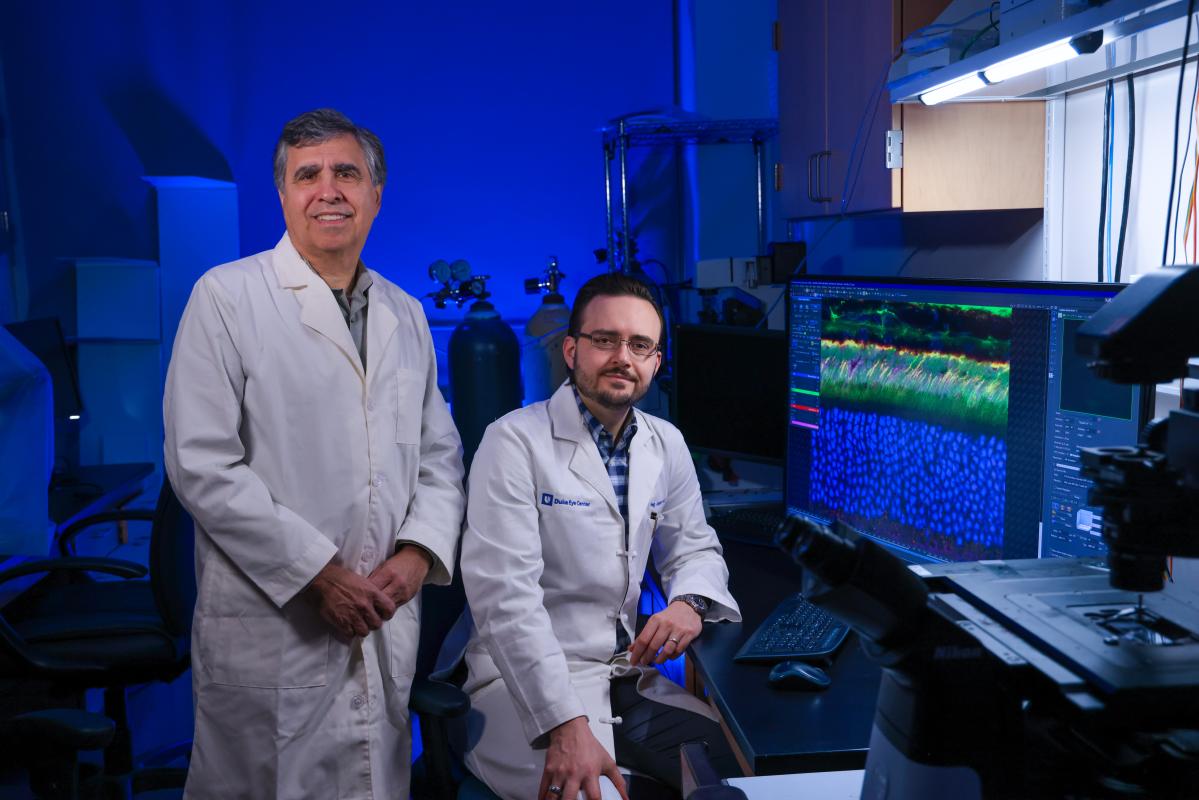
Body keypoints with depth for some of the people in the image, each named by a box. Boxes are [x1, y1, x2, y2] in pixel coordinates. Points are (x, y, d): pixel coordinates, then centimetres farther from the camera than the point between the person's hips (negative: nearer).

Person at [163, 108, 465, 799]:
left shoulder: (405, 315, 12)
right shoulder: (228, 296, -5)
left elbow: (440, 453, 13)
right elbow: (201, 463, -12)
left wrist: (418, 553, -5)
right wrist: (318, 575, -14)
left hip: (387, 626, 5)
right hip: (268, 627, -4)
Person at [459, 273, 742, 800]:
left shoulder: (666, 445, 8)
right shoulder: (515, 440, -13)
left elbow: (695, 548, 18)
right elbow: (505, 594, -21)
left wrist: (690, 602, -7)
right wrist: (565, 725, -30)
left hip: (627, 677, 7)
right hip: (527, 685, -6)